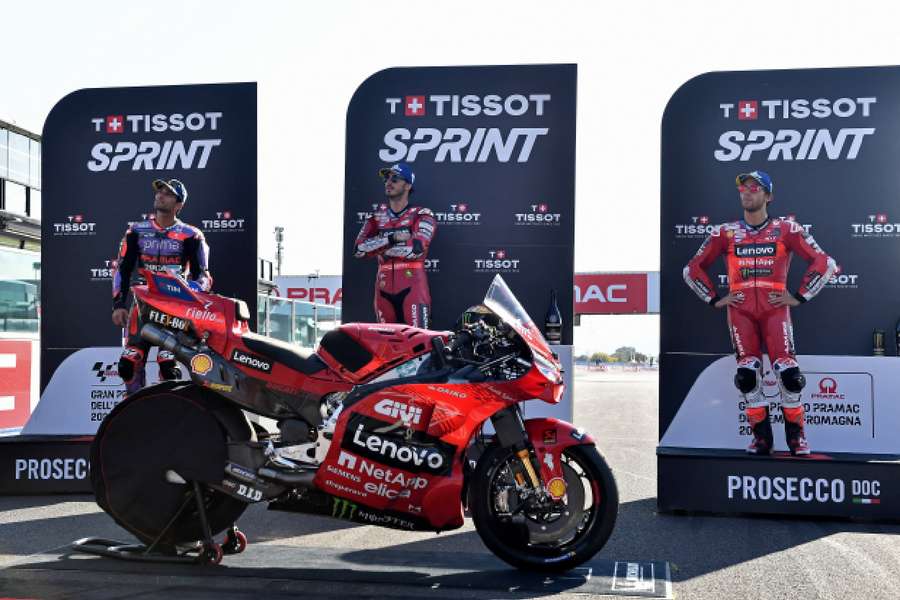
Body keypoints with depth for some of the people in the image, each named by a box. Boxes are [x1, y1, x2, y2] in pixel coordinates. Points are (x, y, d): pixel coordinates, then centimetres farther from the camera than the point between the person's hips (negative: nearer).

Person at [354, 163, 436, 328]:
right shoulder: (377, 216, 13)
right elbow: (358, 249, -1)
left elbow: (416, 249, -17)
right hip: (384, 288, 5)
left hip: (413, 286, -5)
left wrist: (377, 247, -6)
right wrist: (392, 238, -11)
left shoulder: (422, 215, 0)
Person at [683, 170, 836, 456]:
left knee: (788, 372, -14)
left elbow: (824, 263, 5)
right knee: (747, 374, -8)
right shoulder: (725, 232, 11)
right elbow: (693, 269, 16)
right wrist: (715, 299, 8)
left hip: (774, 307, -2)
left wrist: (799, 297, -1)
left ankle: (796, 434, 4)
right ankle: (761, 437, 6)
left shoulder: (786, 229, 6)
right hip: (740, 309, 2)